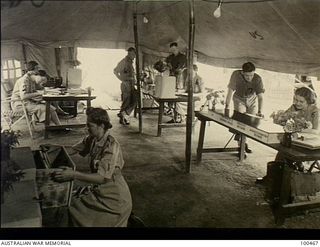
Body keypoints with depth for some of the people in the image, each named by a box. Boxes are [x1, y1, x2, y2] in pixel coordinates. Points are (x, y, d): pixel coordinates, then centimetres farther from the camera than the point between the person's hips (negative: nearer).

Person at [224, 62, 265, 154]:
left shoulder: (257, 79, -26)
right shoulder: (236, 75, -28)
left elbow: (260, 96, -26)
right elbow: (230, 91, -27)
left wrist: (260, 111, -38)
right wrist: (227, 107, -32)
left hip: (252, 100, 2)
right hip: (239, 99, -2)